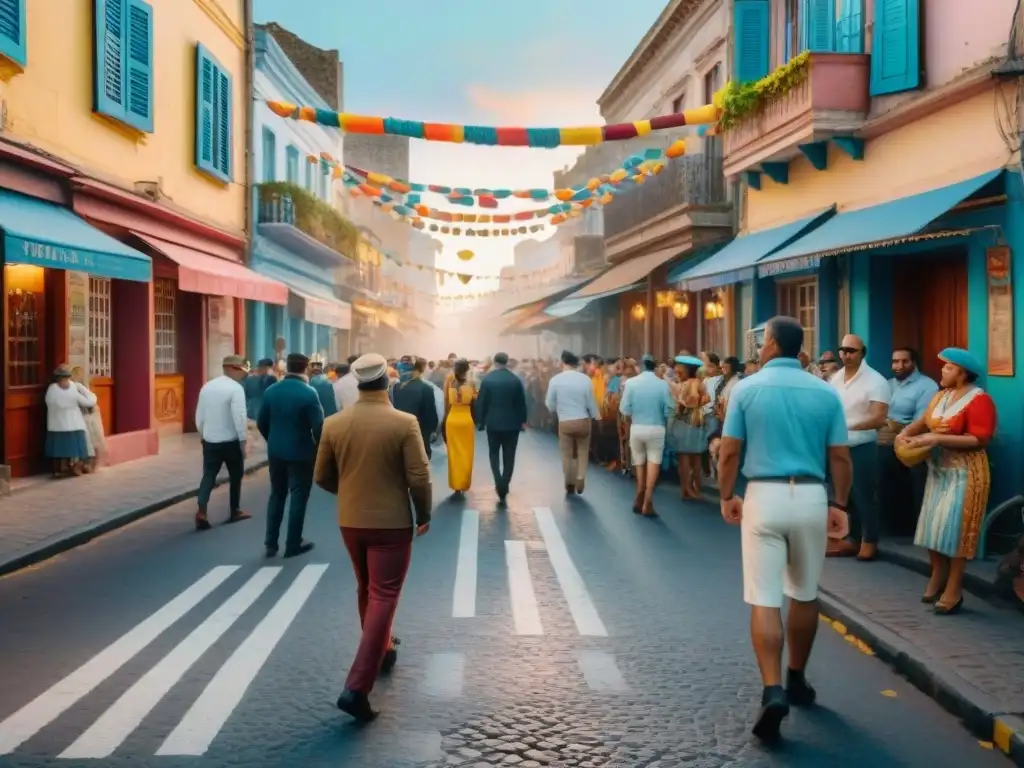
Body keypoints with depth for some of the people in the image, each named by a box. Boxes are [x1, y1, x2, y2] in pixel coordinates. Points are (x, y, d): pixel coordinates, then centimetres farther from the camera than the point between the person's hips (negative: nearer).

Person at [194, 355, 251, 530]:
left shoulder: (207, 386, 6)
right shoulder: (236, 388, -14)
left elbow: (199, 415, 10)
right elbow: (239, 417, -20)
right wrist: (243, 441, -13)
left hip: (209, 441, 5)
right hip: (230, 441, -5)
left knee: (208, 476, 6)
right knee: (235, 476, 13)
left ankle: (201, 511, -11)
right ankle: (235, 512, 23)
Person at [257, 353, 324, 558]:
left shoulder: (270, 391, 1)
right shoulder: (308, 393, -15)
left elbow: (261, 423, 6)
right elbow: (318, 426, -17)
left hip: (275, 451, 5)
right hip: (300, 452, -5)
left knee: (276, 495, 15)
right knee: (298, 497, 5)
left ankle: (271, 543, 17)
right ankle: (293, 544, 10)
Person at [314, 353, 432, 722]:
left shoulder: (334, 424, -2)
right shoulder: (404, 423, -14)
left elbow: (322, 477, 6)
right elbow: (419, 477, -15)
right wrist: (423, 514, 1)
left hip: (350, 521, 5)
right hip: (391, 522, -4)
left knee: (367, 590, 23)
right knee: (383, 596, -1)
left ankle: (381, 651, 43)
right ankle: (357, 687, -8)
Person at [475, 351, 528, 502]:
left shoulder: (487, 379, -6)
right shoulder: (515, 380, -6)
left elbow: (481, 402, -4)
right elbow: (522, 403, -2)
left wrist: (481, 421, 6)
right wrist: (523, 421, 9)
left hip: (493, 423, 0)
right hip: (512, 423, 0)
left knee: (494, 453, 14)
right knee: (509, 457, 8)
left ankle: (499, 484, -4)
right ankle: (504, 487, 7)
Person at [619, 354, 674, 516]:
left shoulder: (631, 383, -7)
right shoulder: (663, 384, -8)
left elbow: (624, 409, -7)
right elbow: (669, 409, -8)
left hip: (636, 428, 2)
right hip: (656, 429, -2)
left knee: (639, 464, 17)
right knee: (653, 464, 1)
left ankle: (640, 499, 26)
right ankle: (647, 502, -6)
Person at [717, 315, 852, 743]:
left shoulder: (747, 389, -3)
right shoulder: (825, 393, 2)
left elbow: (729, 452, -3)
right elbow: (840, 457, 1)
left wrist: (727, 497, 10)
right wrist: (839, 505, 11)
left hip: (763, 497, -2)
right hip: (811, 498, 2)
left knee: (764, 599, -1)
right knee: (804, 595, 18)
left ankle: (773, 691, -13)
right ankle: (796, 682, 31)